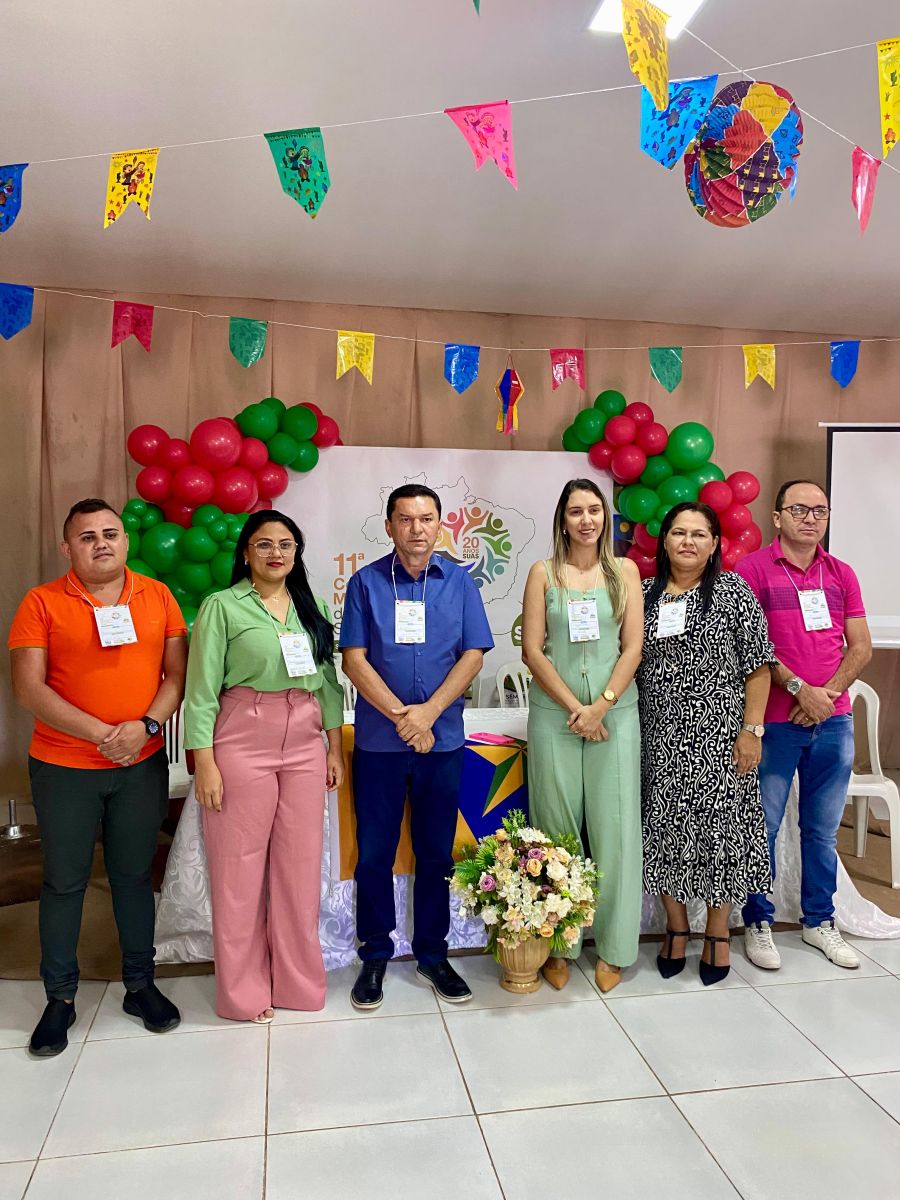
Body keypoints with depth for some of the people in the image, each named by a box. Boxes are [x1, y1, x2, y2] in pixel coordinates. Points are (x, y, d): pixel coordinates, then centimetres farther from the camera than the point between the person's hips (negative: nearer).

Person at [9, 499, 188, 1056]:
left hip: (143, 764, 2)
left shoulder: (158, 596, 2)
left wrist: (146, 726, -15)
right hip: (64, 767, -1)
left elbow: (177, 673, 1)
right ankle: (61, 998, 27)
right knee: (65, 881, 10)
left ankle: (141, 984, 29)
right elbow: (29, 687, -11)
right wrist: (99, 734, -18)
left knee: (134, 875, 13)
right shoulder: (42, 603, -5)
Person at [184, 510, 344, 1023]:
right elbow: (202, 689, -6)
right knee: (240, 865, 4)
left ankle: (299, 980, 26)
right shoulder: (222, 606, -2)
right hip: (243, 739, -4)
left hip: (306, 740, 4)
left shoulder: (310, 608, 11)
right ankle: (243, 990, 21)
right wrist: (204, 761, -10)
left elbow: (329, 681, 13)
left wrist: (336, 746, 9)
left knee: (301, 864, 8)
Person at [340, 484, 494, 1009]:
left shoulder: (459, 582, 4)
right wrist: (401, 716, -13)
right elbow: (354, 660, -5)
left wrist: (428, 712, -12)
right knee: (374, 853, 8)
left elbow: (473, 655, -1)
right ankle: (375, 956, 25)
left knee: (436, 852, 11)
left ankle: (433, 953, 27)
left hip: (443, 739, 1)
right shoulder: (366, 582, 0)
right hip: (378, 741, -1)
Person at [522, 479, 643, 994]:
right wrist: (575, 707, -8)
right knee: (557, 828, 5)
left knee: (615, 827, 3)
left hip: (615, 712, 1)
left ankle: (614, 947, 17)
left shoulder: (625, 571, 7)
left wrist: (601, 705, -10)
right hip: (554, 714, 0)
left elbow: (633, 647, 1)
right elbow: (533, 649, -1)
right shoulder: (543, 573, 5)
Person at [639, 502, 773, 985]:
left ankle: (717, 935, 23)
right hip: (660, 736, 3)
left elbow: (757, 667, -5)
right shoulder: (645, 594, 7)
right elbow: (630, 661, 11)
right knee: (665, 828, 8)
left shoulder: (733, 591, -3)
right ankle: (676, 930, 27)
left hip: (718, 733, -3)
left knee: (717, 824, 4)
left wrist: (752, 730, -10)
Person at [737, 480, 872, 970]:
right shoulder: (753, 569, -4)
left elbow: (861, 646, 7)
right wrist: (799, 688, -15)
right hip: (774, 721, -4)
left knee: (823, 829, 14)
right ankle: (758, 923, 19)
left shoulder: (841, 574, 11)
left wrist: (828, 693, -7)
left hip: (833, 721, 5)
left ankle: (819, 921, 30)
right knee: (763, 827, 4)